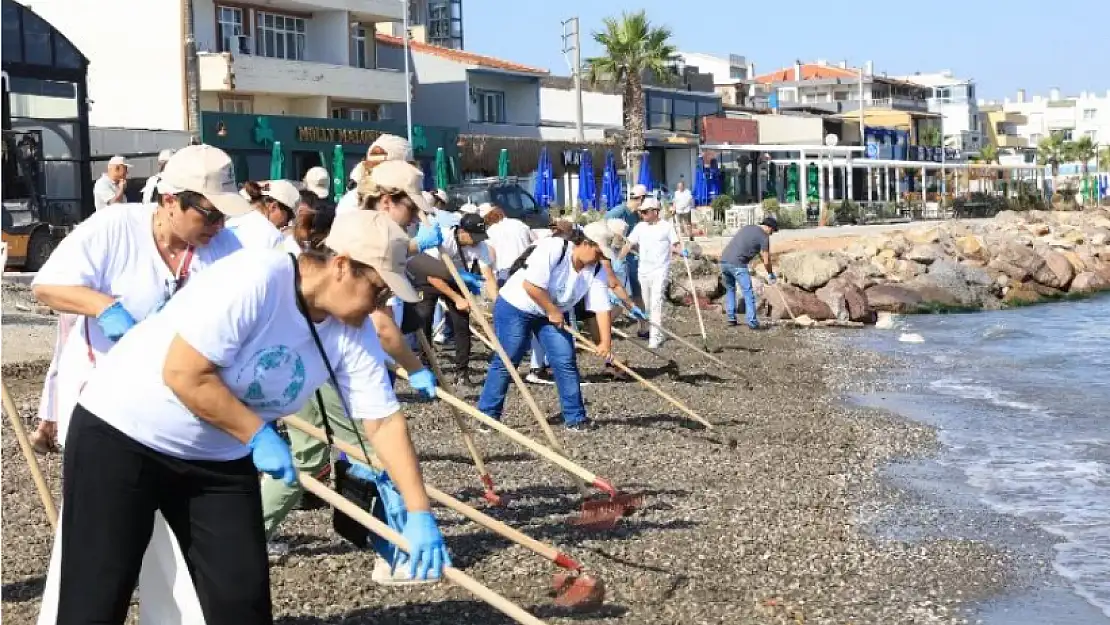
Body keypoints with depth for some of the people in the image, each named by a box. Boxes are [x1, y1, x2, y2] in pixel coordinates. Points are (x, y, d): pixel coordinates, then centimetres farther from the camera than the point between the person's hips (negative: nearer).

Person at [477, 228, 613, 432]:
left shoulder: (595, 270, -9)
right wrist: (553, 312, -22)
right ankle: (488, 415, 7)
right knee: (505, 361, -4)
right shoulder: (551, 249, -28)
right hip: (515, 307, -6)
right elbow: (531, 285, -32)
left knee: (566, 361, -3)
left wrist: (606, 341, -22)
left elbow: (601, 307, -12)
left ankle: (575, 417, 6)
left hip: (554, 315, 6)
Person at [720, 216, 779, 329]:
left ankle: (731, 318, 20)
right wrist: (770, 275, 20)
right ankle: (752, 322, -2)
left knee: (729, 289, 22)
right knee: (748, 293, 1)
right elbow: (766, 261, 2)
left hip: (724, 260, 7)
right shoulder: (764, 237, 1)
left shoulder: (747, 228, 23)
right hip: (737, 264, -7)